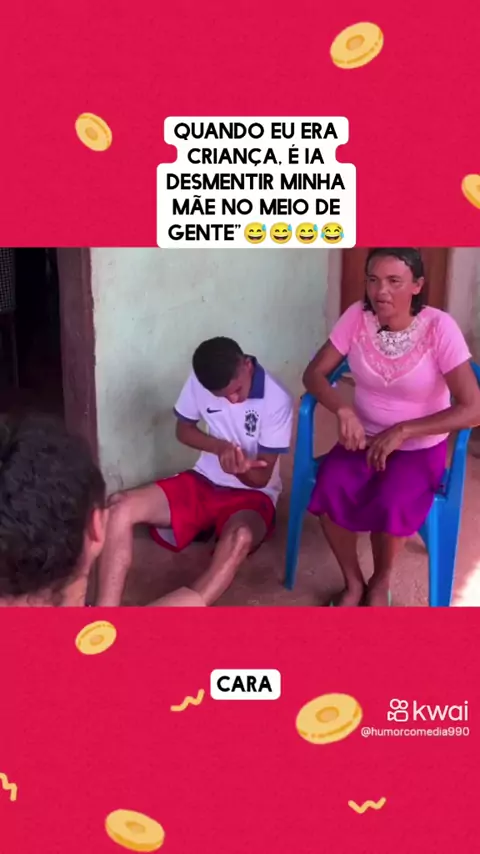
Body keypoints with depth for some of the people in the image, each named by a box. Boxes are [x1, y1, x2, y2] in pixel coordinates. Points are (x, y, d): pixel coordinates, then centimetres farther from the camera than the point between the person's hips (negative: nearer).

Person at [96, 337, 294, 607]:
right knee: (121, 508, -20)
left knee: (240, 539, -41)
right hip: (204, 482, 4)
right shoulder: (200, 381, -9)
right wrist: (220, 448, -15)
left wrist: (242, 469, -39)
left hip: (252, 493, -4)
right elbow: (184, 430, 7)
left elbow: (261, 478, -13)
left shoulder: (277, 400, -19)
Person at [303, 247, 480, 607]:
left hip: (420, 446, -3)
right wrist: (343, 410, -26)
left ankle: (380, 583, 3)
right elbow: (314, 374, -6)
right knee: (329, 491, -25)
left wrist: (402, 431, -27)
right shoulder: (357, 317, -10)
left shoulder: (439, 327, -20)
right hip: (365, 437, 3)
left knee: (390, 505, -30)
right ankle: (353, 583, 1)